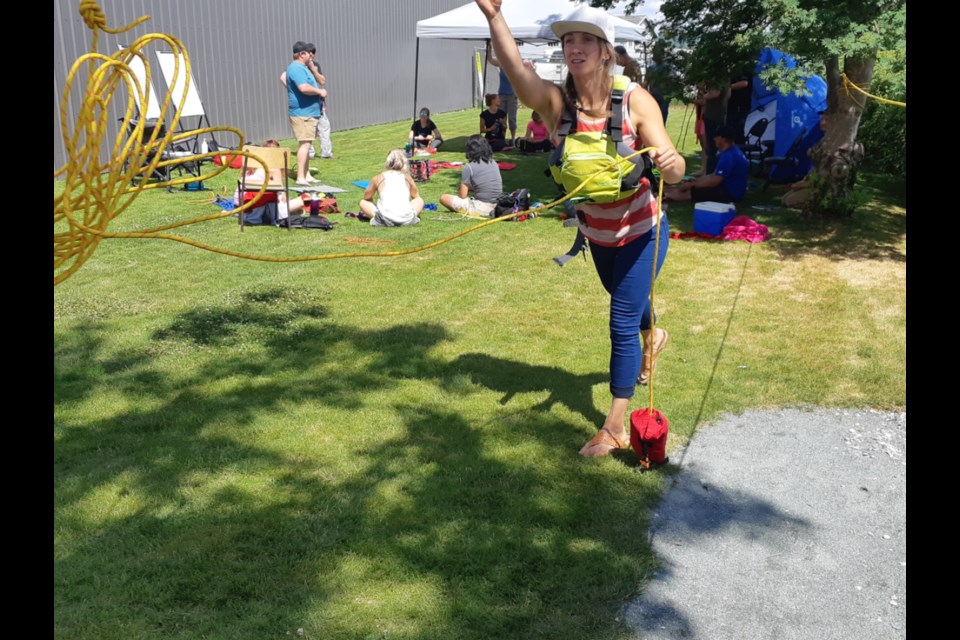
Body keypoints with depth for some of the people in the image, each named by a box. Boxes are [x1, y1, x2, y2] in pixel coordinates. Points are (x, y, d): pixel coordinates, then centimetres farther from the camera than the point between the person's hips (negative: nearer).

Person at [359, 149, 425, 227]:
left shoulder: (378, 178, 10)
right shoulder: (407, 178, 15)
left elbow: (367, 198, 22)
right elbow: (416, 196, 31)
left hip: (385, 221, -1)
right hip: (407, 220, 1)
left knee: (363, 203, 23)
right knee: (420, 200, 29)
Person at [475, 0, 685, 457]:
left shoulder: (635, 101, -21)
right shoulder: (556, 102, -17)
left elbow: (674, 172, -24)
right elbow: (515, 70, -38)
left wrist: (669, 161, -48)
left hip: (641, 231, -4)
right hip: (597, 232, 4)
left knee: (622, 324, -4)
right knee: (624, 298, 29)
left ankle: (614, 427, 8)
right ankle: (652, 337, 64)